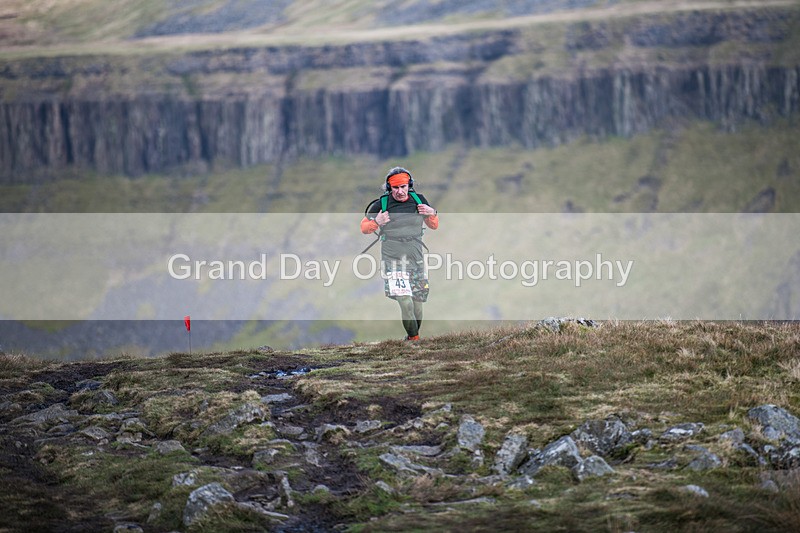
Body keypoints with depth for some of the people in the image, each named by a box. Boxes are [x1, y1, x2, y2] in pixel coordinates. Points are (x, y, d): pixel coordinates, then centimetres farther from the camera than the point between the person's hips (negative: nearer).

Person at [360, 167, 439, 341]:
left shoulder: (419, 200, 6)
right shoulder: (381, 204, -3)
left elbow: (434, 226, 17)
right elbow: (364, 228, 6)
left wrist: (432, 214, -4)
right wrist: (376, 222, -15)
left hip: (416, 259, 4)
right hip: (392, 259, -4)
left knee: (417, 304, 7)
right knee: (405, 302, -18)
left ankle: (413, 335, 27)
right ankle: (414, 339, -10)